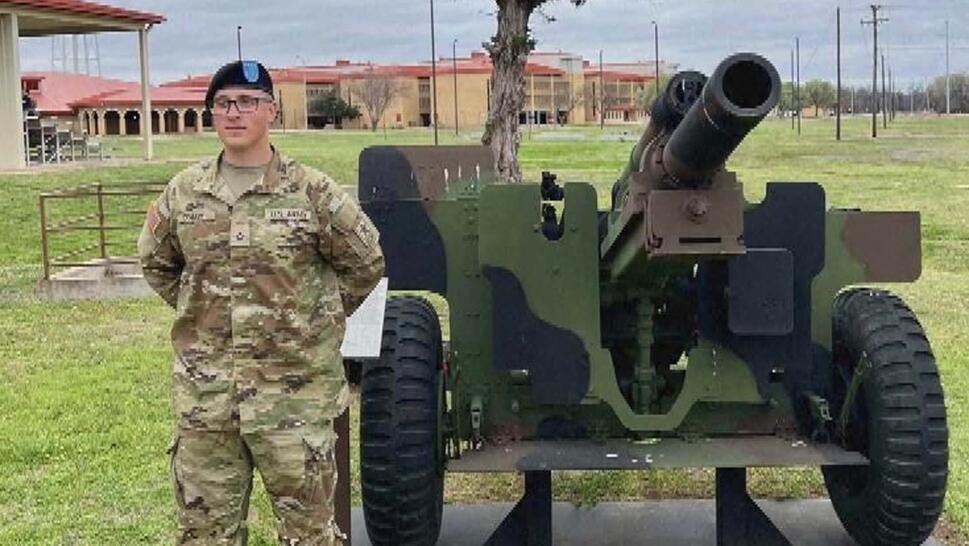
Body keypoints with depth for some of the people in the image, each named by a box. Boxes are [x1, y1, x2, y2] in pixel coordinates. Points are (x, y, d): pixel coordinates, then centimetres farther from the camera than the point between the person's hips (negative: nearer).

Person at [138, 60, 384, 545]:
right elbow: (155, 261, 22)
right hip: (204, 392, 3)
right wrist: (202, 314, 14)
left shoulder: (311, 191, -4)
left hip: (294, 394, -3)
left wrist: (316, 320, 6)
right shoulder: (184, 191, 5)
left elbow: (366, 262, 5)